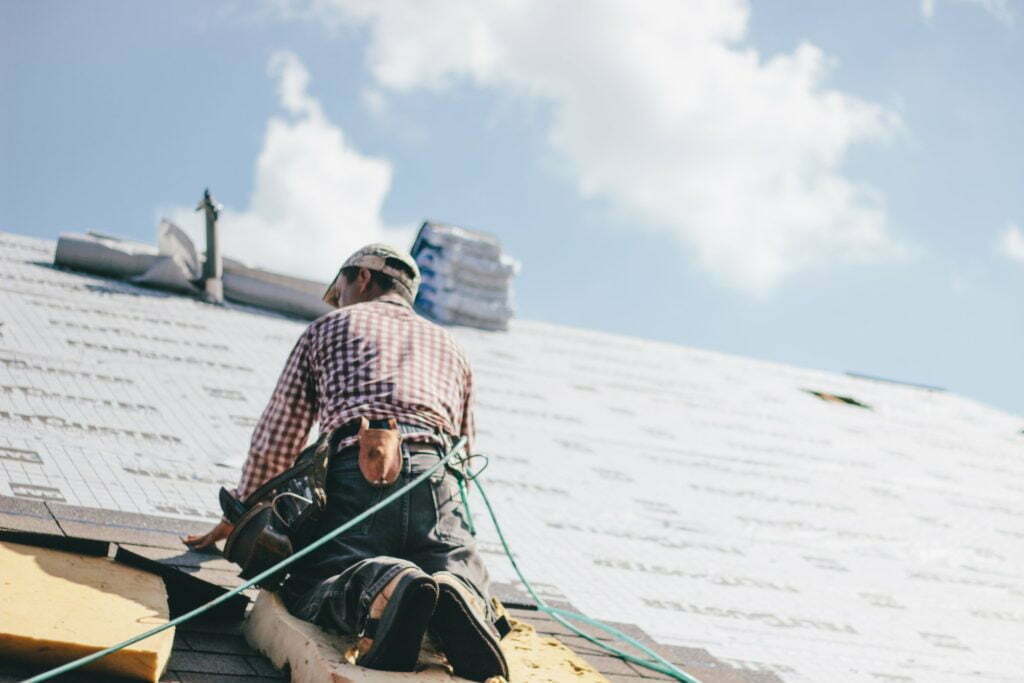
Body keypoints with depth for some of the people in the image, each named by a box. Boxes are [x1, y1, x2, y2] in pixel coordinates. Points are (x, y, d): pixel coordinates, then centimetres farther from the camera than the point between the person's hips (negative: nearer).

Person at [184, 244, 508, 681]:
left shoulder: (329, 327, 26)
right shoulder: (450, 347, 35)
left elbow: (275, 440, 22)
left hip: (359, 468, -2)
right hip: (435, 478, 2)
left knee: (307, 588, -1)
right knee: (464, 574, 9)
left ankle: (380, 588, -38)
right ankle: (457, 597, -31)